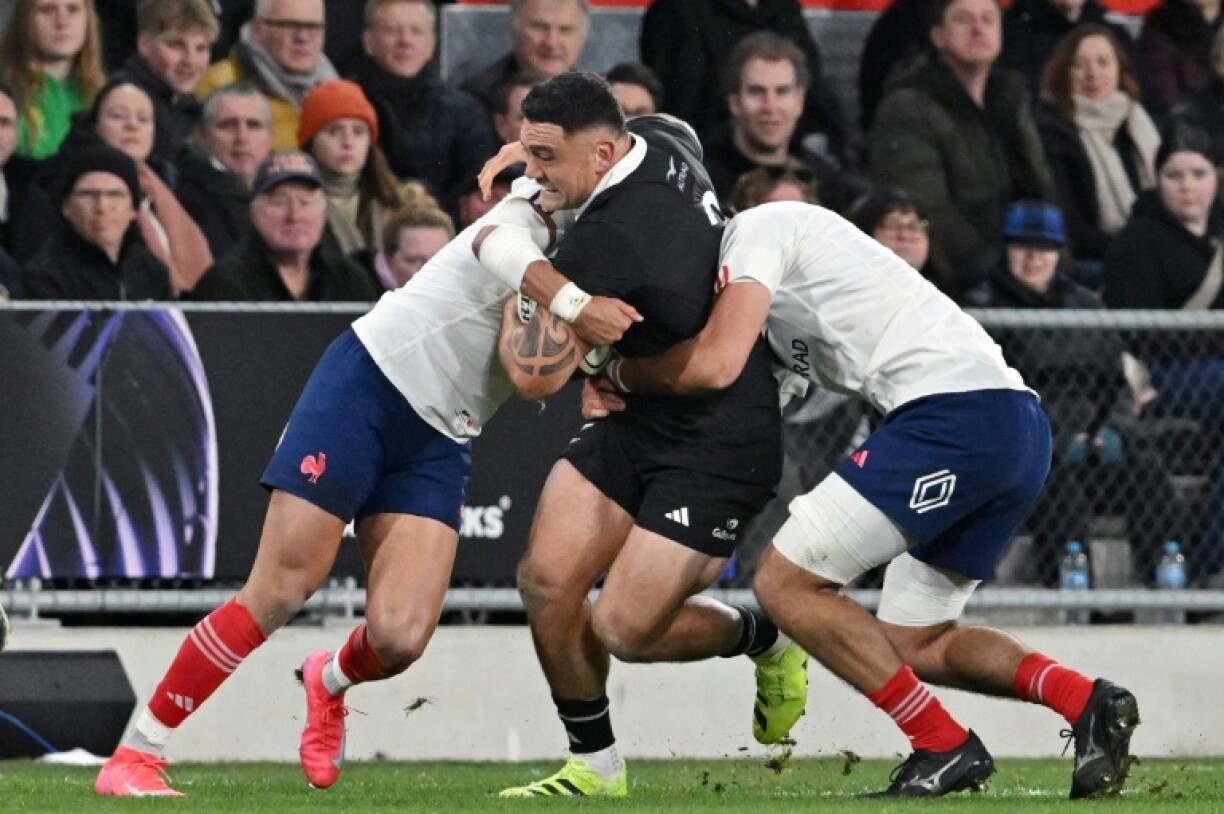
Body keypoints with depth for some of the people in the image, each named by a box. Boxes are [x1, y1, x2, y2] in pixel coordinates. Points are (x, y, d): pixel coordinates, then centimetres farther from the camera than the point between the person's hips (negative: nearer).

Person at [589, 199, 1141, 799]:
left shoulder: (753, 230, 1)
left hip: (954, 416, -10)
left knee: (785, 582, -4)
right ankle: (1086, 701, 2)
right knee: (913, 644, 18)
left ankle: (943, 747, -6)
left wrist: (619, 374, 6)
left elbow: (713, 366, -12)